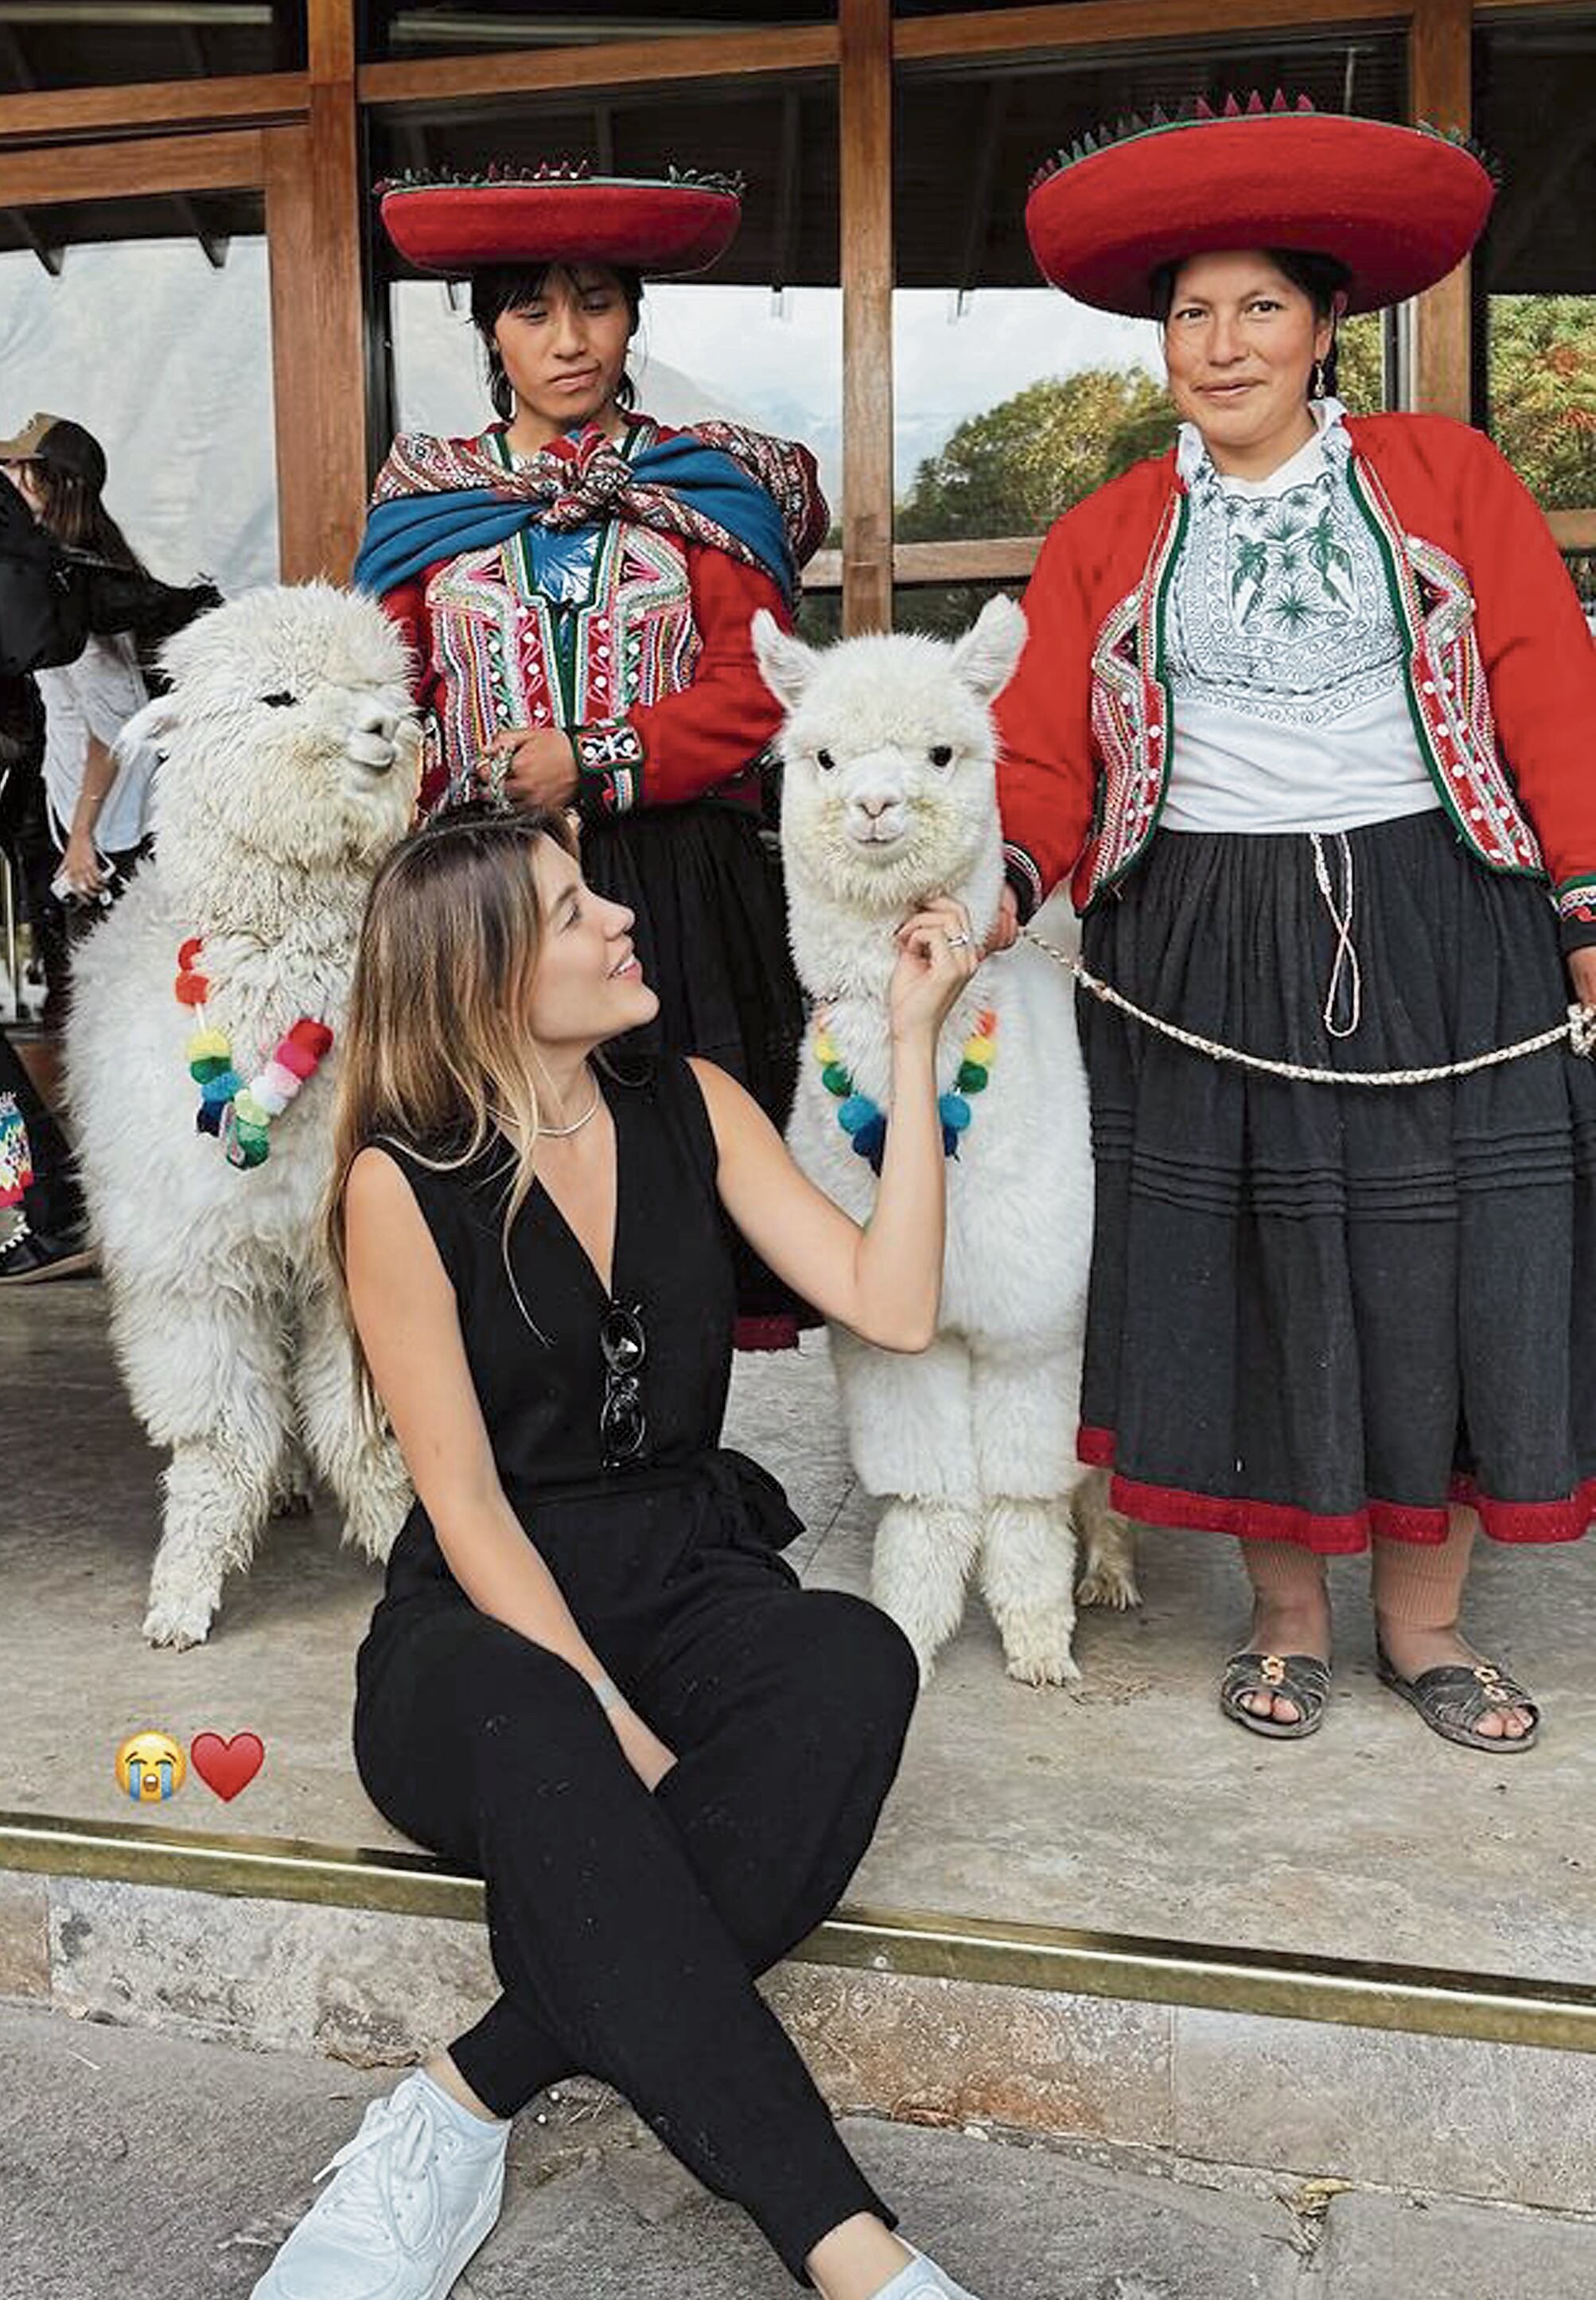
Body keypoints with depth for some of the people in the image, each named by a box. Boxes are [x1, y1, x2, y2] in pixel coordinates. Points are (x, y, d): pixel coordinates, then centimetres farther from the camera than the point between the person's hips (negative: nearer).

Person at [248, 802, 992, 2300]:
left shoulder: (692, 1112, 7)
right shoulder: (404, 1180, -7)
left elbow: (892, 1308, -3)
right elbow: (467, 1506, -10)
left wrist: (913, 1043, -5)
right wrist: (616, 1729, -20)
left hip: (688, 1583, 4)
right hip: (486, 1625, -3)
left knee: (856, 1666, -31)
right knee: (523, 1727, -40)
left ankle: (471, 2100, -27)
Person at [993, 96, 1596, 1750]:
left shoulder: (1447, 478, 5)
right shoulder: (1105, 538, 9)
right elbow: (1044, 754, 3)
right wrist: (1005, 874, -16)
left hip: (1436, 942, 0)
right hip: (1197, 958, 1)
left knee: (1443, 1274, 3)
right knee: (1236, 1282, 5)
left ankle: (1422, 1622, 23)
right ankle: (1287, 1619, 24)